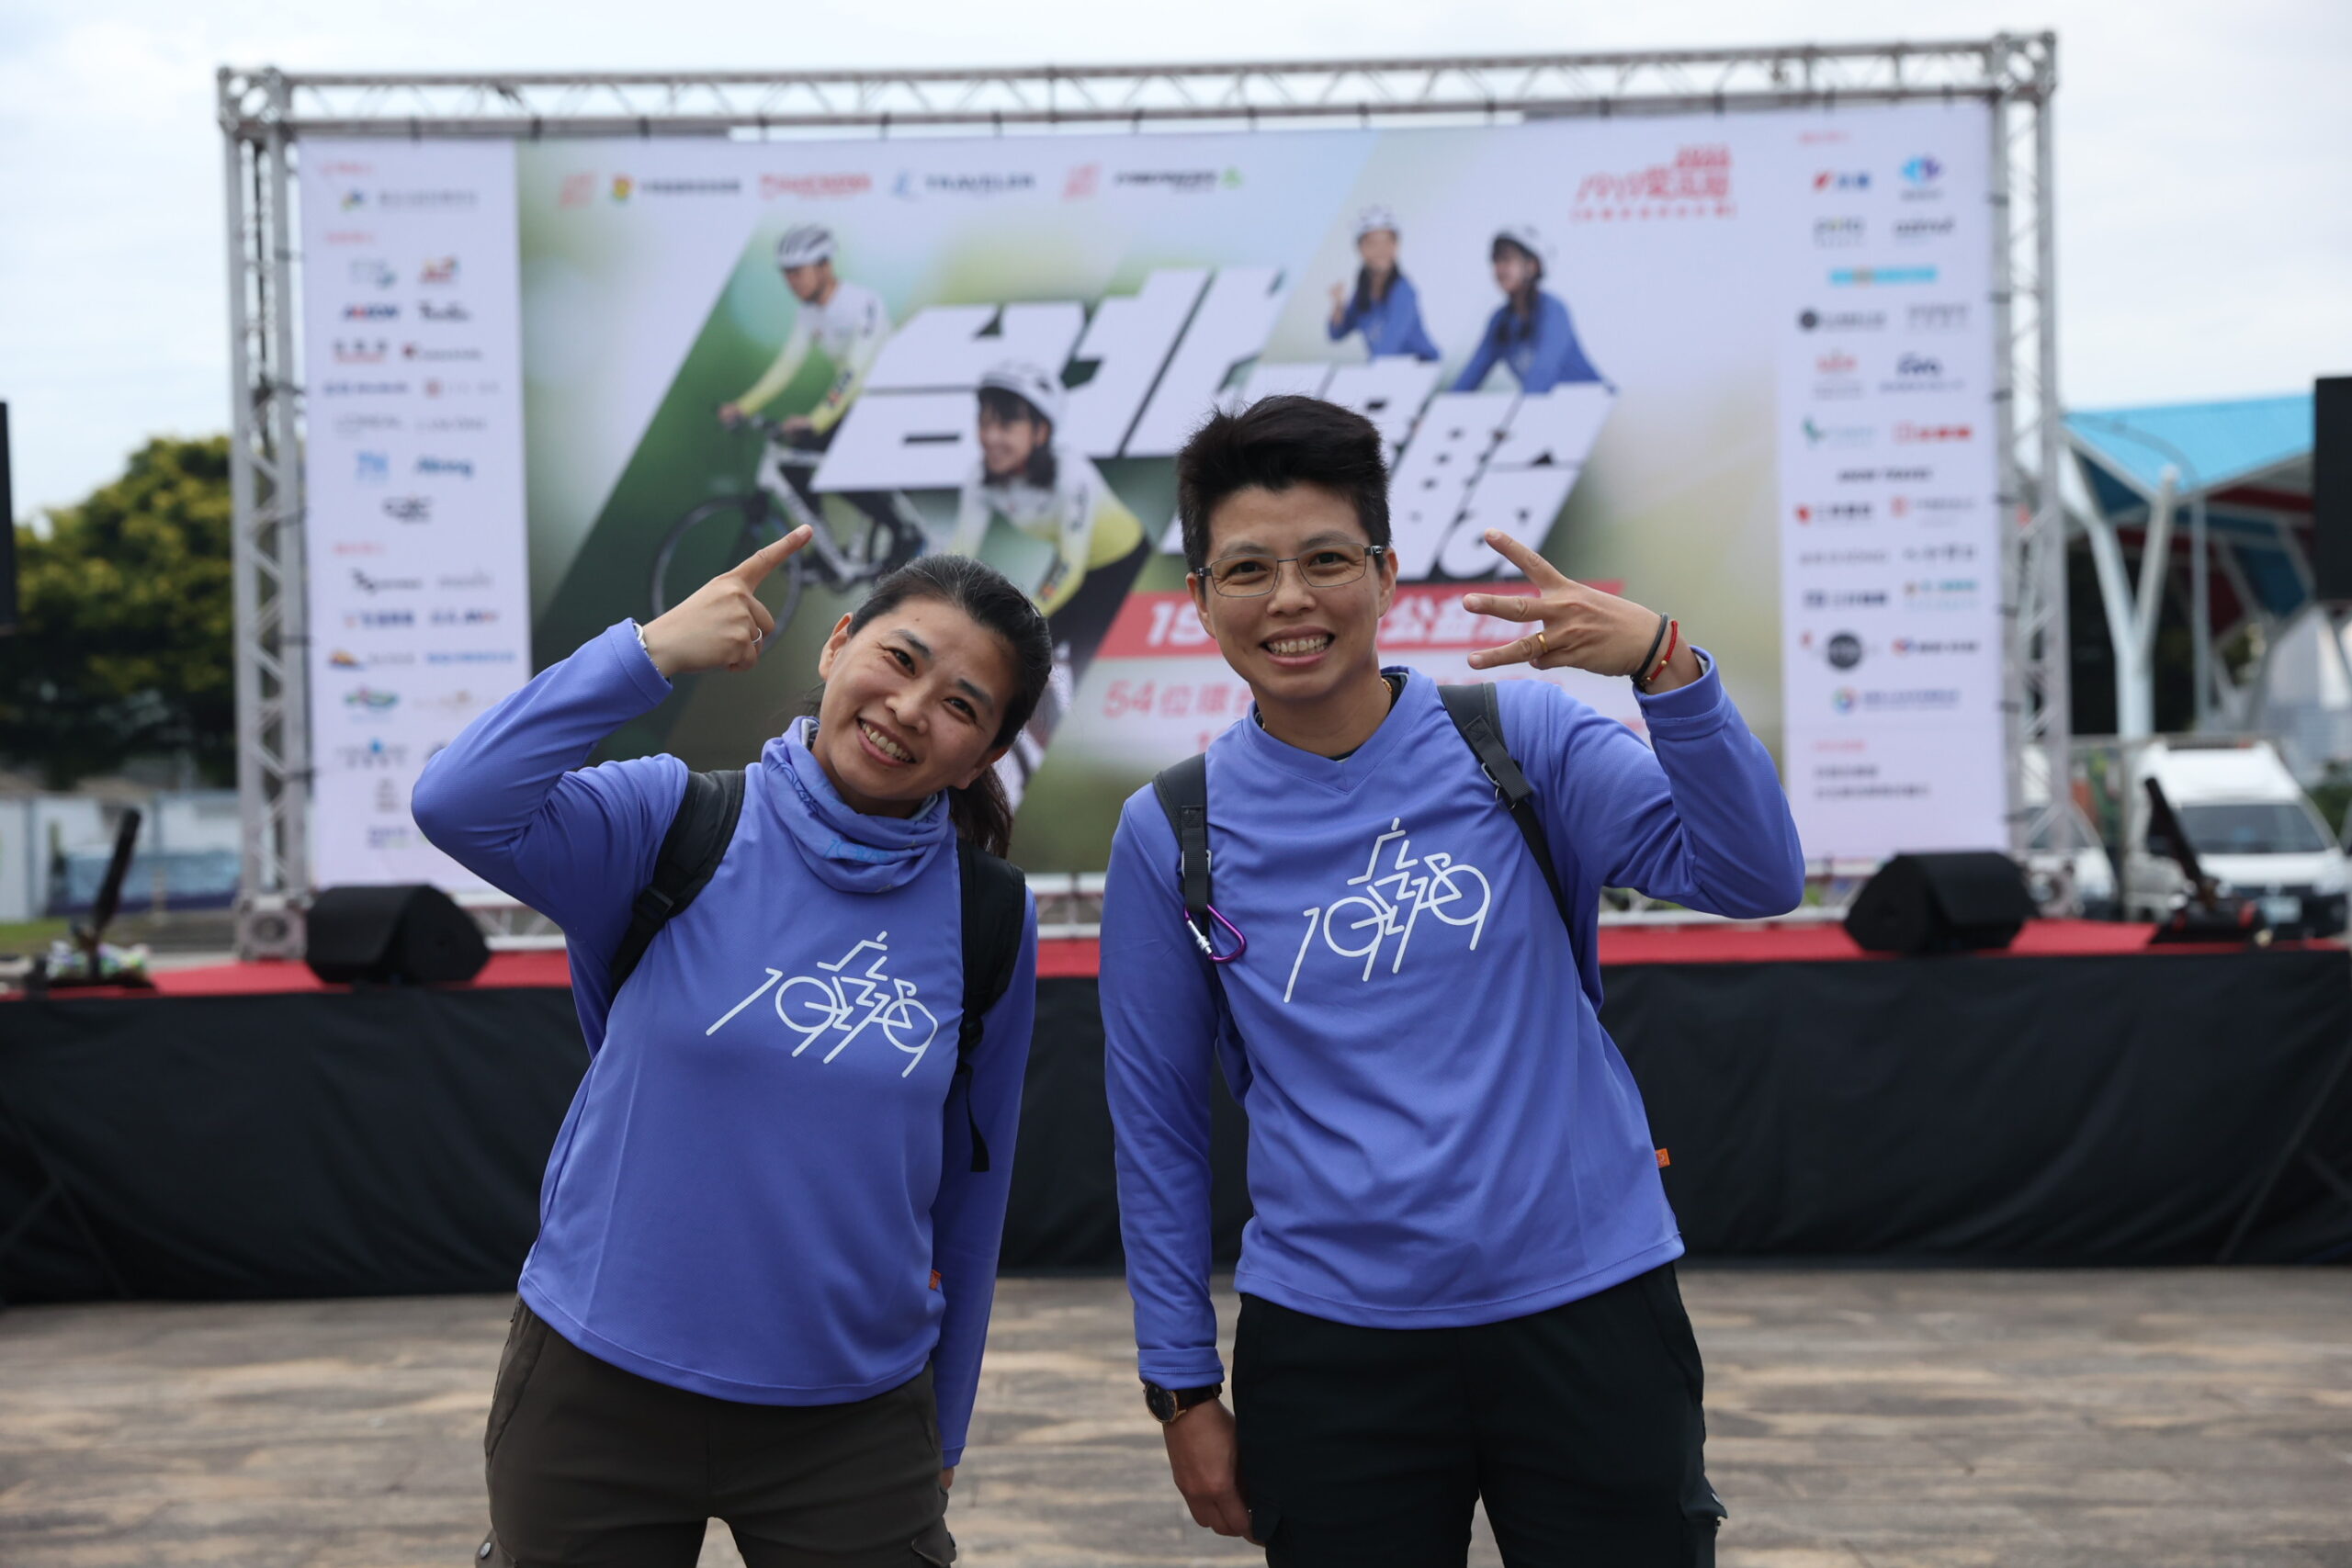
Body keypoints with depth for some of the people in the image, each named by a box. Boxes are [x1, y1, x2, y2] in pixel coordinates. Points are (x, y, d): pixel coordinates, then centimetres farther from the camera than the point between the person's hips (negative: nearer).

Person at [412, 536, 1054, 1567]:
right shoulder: (681, 822, -7)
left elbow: (970, 1194, 5)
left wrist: (941, 1441, 10)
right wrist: (653, 652, -25)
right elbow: (460, 807, -24)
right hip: (600, 1394, -1)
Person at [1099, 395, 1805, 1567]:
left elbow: (1754, 878, -13)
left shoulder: (1521, 737, -2)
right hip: (1330, 1352, 1)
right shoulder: (1171, 834, 0)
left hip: (1588, 1312, 0)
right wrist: (1183, 1389, 5)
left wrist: (1665, 665, -28)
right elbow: (1156, 1127, 5)